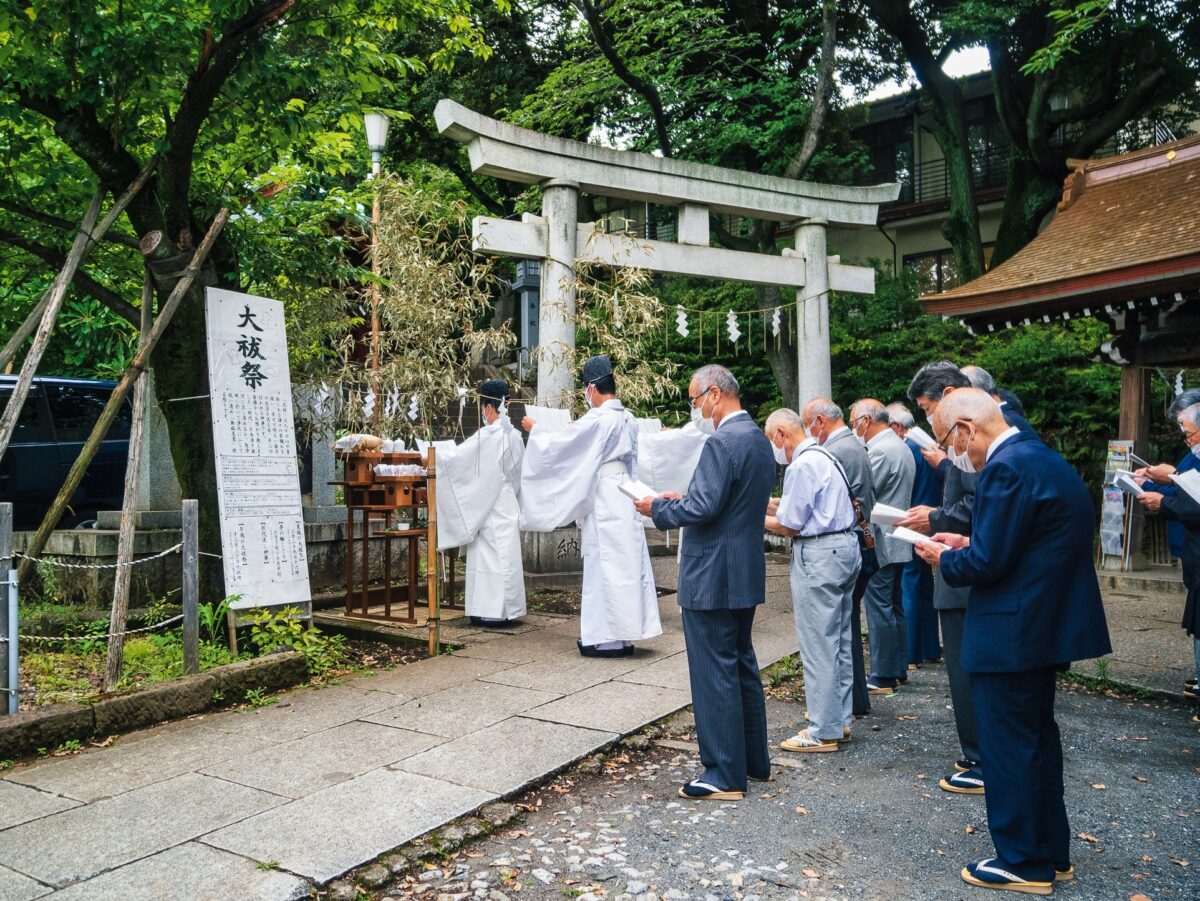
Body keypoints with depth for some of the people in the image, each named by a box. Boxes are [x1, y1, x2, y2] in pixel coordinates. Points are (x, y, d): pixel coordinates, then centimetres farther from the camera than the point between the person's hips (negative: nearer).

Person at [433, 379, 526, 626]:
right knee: (504, 556, 11)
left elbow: (455, 457, -14)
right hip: (507, 505, 8)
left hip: (490, 508, -8)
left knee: (490, 556, -2)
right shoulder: (514, 435, 8)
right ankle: (503, 609, 17)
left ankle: (493, 610, 2)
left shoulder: (487, 436, -17)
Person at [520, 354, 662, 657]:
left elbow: (558, 444, -9)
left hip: (603, 500, -8)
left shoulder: (597, 419, -16)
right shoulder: (627, 419, 9)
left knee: (606, 564, -3)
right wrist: (578, 430, 32)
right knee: (623, 563, 10)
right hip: (623, 494, 8)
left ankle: (610, 638, 3)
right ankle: (623, 634, 17)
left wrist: (535, 430, 7)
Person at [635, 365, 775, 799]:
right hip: (746, 573, 10)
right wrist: (682, 498, 13)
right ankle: (754, 759, 31)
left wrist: (659, 508, -9)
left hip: (712, 578, -10)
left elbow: (702, 507, -25)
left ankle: (724, 775, 7)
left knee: (715, 672, -1)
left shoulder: (722, 443, -19)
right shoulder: (760, 441, 12)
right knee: (742, 664, 19)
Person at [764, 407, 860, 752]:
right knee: (839, 640, 16)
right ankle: (839, 720, 25)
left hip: (819, 554, -11)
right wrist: (772, 506, 16)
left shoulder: (802, 466, -16)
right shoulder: (826, 458, 15)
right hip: (845, 547, 11)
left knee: (817, 645, -3)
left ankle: (823, 732, 4)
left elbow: (790, 526, -15)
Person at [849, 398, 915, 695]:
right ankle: (898, 668, 24)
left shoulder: (880, 451, -18)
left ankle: (882, 677, 1)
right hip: (897, 542, 10)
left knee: (878, 608, -4)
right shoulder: (901, 447, 15)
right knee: (894, 606, 15)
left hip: (879, 544, -10)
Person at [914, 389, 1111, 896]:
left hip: (1011, 633, -10)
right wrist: (968, 543, 10)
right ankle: (1051, 853, 34)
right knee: (1037, 737, 21)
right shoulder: (1038, 456, 10)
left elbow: (987, 563, -23)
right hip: (1047, 622, 10)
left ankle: (1023, 863, 17)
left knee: (1008, 746, 4)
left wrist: (943, 559, -5)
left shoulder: (1007, 468, -22)